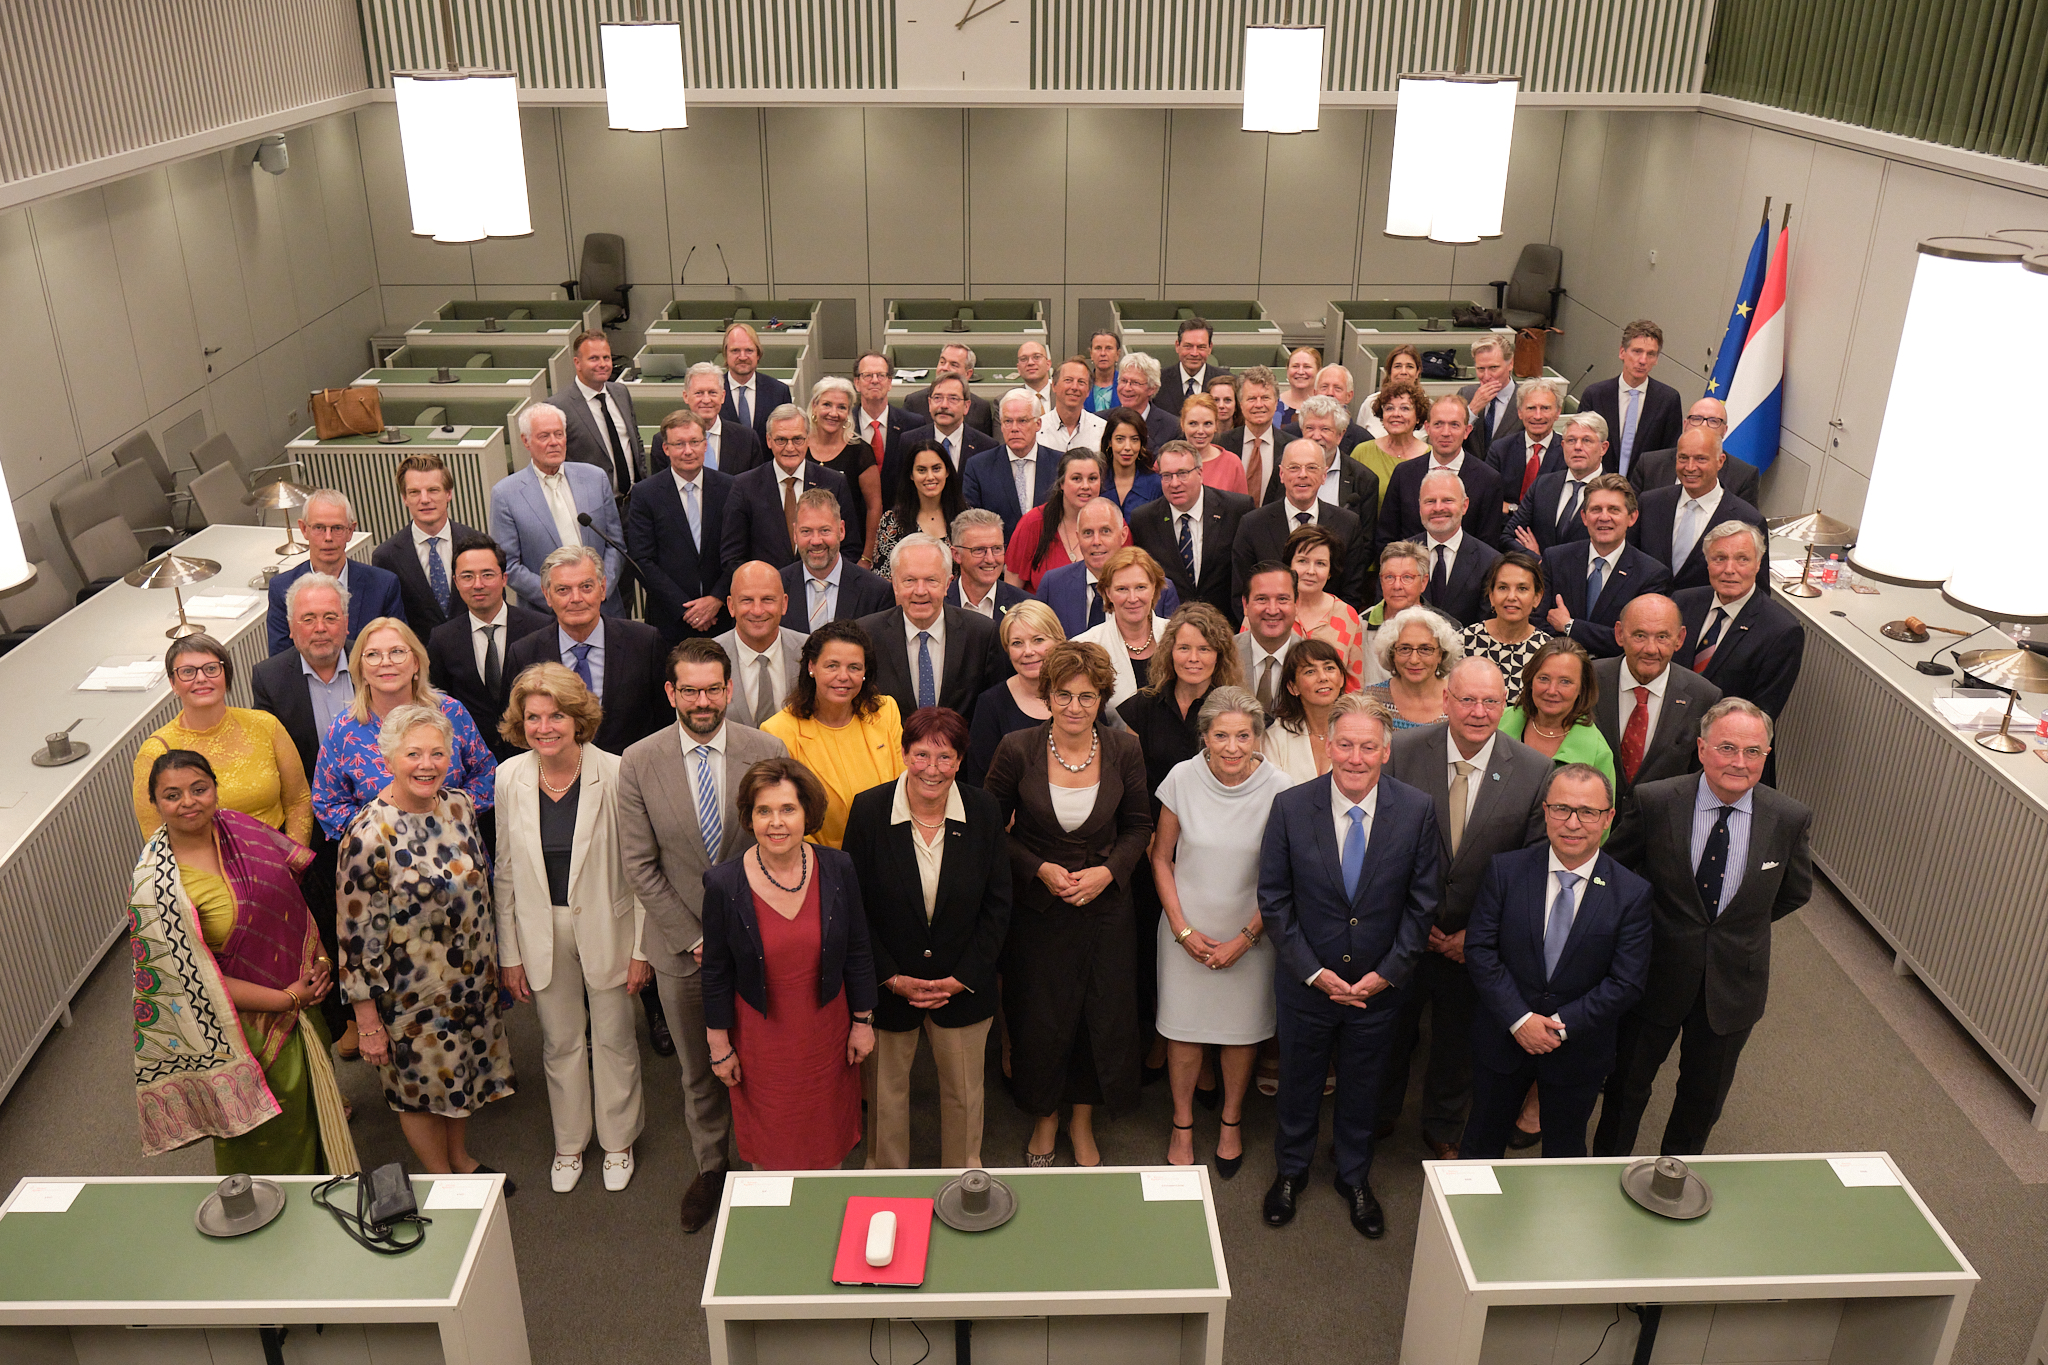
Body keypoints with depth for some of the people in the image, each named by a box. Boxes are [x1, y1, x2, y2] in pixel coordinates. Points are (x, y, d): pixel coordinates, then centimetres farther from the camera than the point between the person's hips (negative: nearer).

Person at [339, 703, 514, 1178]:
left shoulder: (458, 804, -6)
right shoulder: (369, 835, -25)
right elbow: (357, 935, -20)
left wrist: (491, 961, 15)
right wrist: (367, 1021, -15)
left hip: (470, 979, 6)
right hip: (409, 993, -6)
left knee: (460, 1071, 24)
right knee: (423, 1084, 15)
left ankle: (462, 1159, 48)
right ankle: (441, 1180, 38)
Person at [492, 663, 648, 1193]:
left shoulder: (615, 774, -16)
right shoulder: (509, 778, -6)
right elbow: (505, 872, 3)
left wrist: (642, 949, -8)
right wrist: (509, 954, 4)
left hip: (606, 926, -2)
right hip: (543, 933, 2)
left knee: (613, 1039, 12)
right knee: (560, 1042, 16)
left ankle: (617, 1141, 35)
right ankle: (568, 1144, 38)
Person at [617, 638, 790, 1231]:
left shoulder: (767, 752, -8)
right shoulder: (639, 762, -7)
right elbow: (639, 864, -5)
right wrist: (694, 938, -8)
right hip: (681, 943, 1)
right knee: (698, 1069, 16)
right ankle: (711, 1167, 37)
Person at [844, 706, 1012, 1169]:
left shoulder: (984, 812, -8)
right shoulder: (869, 810, -12)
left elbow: (997, 905, -2)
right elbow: (853, 907, -7)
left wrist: (962, 978, -9)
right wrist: (892, 978, -12)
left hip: (964, 986, 1)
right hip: (887, 986, -1)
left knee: (963, 1092, 17)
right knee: (885, 1091, 15)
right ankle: (886, 1179, 40)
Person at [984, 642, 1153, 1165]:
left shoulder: (1125, 750, -7)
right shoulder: (1017, 749, -12)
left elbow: (1138, 826, 4)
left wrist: (1107, 871, -12)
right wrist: (1039, 868, -15)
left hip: (1105, 902, 1)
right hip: (1036, 906, -1)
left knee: (1102, 1014, 10)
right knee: (1039, 1017, 9)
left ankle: (1083, 1121, 33)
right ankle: (1045, 1117, 36)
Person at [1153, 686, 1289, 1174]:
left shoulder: (1280, 788, -15)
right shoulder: (1183, 778, -13)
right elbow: (1162, 858, -1)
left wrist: (1245, 938, -9)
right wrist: (1182, 929, -6)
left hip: (1251, 932, 0)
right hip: (1187, 928, 0)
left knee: (1243, 1028, 15)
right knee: (1184, 1027, 11)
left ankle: (1231, 1121, 39)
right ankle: (1182, 1125, 33)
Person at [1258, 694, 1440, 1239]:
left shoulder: (1417, 811, -12)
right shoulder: (1290, 807, -15)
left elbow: (1422, 902, -5)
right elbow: (1274, 898, -8)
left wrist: (1389, 972, -11)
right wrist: (1312, 971, -13)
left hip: (1380, 984, 1)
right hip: (1306, 983, 0)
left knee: (1362, 1085, 20)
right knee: (1299, 1080, 19)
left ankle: (1355, 1177, 44)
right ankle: (1291, 1170, 44)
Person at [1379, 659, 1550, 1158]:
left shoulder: (1535, 771, -13)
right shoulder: (1403, 751, -14)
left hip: (1476, 942, 1)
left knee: (1458, 1041, 21)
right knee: (1391, 1029, 19)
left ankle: (1444, 1130, 46)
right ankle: (1378, 1117, 46)